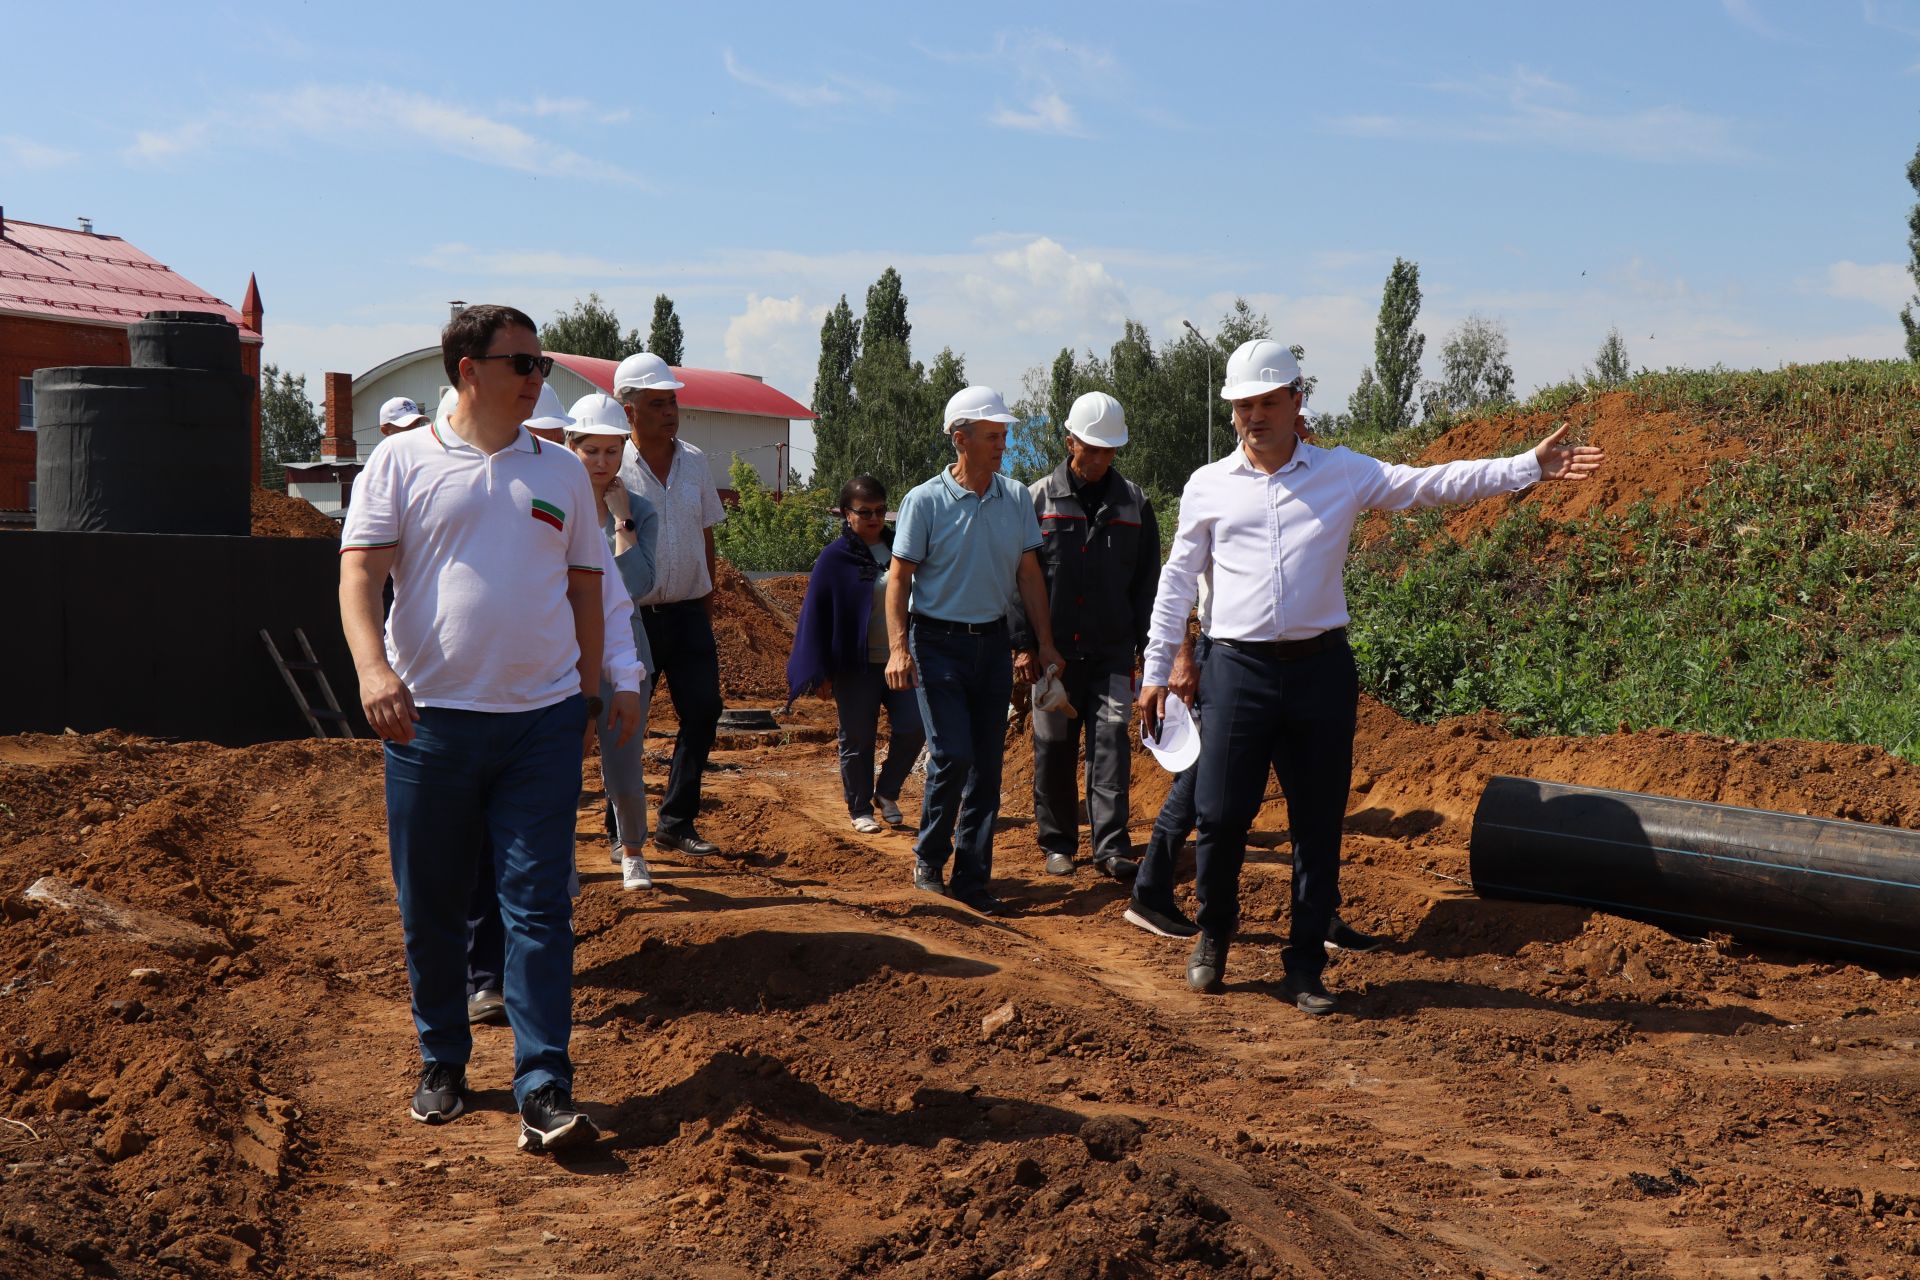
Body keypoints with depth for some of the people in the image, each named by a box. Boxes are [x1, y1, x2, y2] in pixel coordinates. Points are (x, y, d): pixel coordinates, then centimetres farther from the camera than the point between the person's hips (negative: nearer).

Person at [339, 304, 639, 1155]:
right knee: (429, 905, 9)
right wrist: (372, 666, -23)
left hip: (543, 718, 1)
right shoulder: (402, 462, 2)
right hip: (430, 718, -1)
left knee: (539, 903, -3)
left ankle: (545, 1091, -2)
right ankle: (442, 1064, 27)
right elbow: (359, 572, -7)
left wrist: (590, 694, 13)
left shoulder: (562, 473, 11)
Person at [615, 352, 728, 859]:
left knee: (703, 711, 3)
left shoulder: (694, 462, 7)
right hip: (635, 615, -5)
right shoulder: (614, 469, -8)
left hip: (688, 613, 5)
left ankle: (676, 824, 15)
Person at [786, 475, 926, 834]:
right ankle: (860, 810, 20)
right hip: (854, 666, -3)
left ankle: (886, 792, 19)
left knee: (912, 729, -3)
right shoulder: (834, 557, -5)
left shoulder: (898, 549, 7)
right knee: (858, 740, 5)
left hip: (899, 660, 4)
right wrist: (820, 672, -7)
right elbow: (815, 614, -4)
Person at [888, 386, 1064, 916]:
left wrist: (1045, 643, 6)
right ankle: (929, 859, 12)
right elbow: (900, 577, -5)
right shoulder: (925, 501, -7)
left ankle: (972, 878, 14)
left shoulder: (1016, 499, 5)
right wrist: (898, 648, -14)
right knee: (953, 755, -12)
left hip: (993, 642, 4)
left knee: (987, 764, 5)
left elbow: (1029, 574, 10)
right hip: (938, 643, -4)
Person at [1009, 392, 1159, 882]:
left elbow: (1147, 580, 10)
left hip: (1112, 650, 1)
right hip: (1052, 648, 0)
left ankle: (1111, 846, -5)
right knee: (1054, 749, 7)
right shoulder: (1037, 498, 0)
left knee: (1110, 740, -7)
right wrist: (1022, 644, -5)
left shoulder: (1133, 502, 6)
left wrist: (1146, 644, 5)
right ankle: (1058, 843, 19)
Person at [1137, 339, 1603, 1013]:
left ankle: (1304, 965, 18)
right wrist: (1156, 669, 9)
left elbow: (1435, 482, 1)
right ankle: (1212, 938, 24)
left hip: (1321, 667, 1)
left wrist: (1529, 465, -8)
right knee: (1221, 814, -1)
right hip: (1238, 670, 0)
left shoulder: (1343, 472, 7)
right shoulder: (1207, 487, 8)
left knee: (1319, 825, 5)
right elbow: (1177, 581, 12)